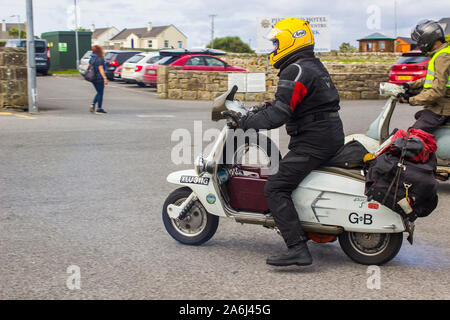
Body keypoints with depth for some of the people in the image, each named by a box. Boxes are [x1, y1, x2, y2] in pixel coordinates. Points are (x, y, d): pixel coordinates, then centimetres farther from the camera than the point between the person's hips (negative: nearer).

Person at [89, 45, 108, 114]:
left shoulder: (91, 59, 8)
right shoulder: (99, 60, -17)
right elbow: (101, 69, -22)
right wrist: (105, 78, -24)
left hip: (93, 79, 8)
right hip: (99, 78, -8)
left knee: (99, 93, 21)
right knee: (100, 93, 2)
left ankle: (93, 105, 7)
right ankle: (99, 109, 5)